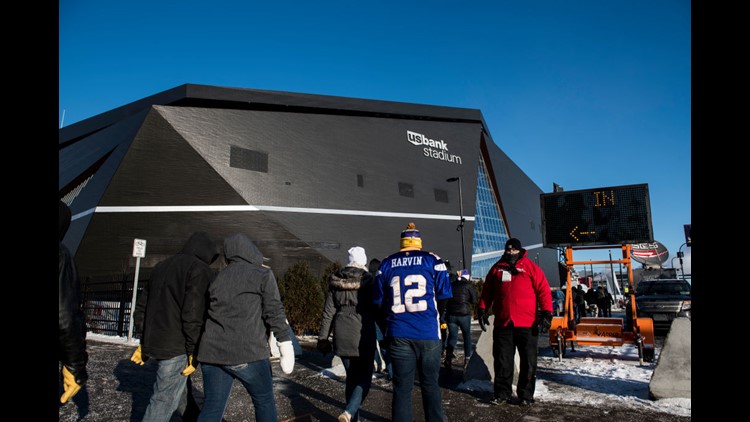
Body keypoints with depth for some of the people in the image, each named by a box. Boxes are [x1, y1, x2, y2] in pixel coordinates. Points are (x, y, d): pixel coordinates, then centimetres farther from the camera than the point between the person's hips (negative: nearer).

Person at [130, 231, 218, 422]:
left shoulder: (162, 266, 17)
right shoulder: (200, 269, -8)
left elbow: (141, 305, 19)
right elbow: (194, 313, -18)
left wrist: (144, 341, 23)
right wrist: (194, 351, -13)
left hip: (154, 342, 8)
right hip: (176, 348, -8)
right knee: (165, 401, -2)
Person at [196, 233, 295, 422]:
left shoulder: (218, 277, 16)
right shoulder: (262, 274, -1)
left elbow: (210, 313, 19)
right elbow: (274, 312, -7)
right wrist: (285, 343, -6)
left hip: (212, 352, 5)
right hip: (247, 352, -5)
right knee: (264, 402, 12)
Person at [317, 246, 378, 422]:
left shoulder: (336, 282, 3)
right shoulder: (368, 281, -7)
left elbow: (328, 312, 3)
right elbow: (377, 309, -4)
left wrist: (323, 337, 9)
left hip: (342, 335, 4)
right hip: (363, 335, -4)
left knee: (351, 376, 17)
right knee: (365, 377, 5)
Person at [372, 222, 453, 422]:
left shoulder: (386, 263, 6)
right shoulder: (432, 260, 0)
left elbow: (378, 299, 8)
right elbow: (444, 294, -1)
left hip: (398, 335, 1)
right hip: (428, 333, -1)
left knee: (402, 387, 7)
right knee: (430, 384, 13)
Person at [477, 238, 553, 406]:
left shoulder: (531, 267, 1)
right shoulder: (497, 268, 10)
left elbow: (544, 290, -4)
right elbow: (487, 292, 15)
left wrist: (546, 313, -11)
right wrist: (482, 310, 10)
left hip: (527, 324, -2)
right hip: (502, 323, 3)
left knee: (528, 361, 6)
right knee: (502, 361, 7)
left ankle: (525, 395, 18)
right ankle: (502, 393, 18)